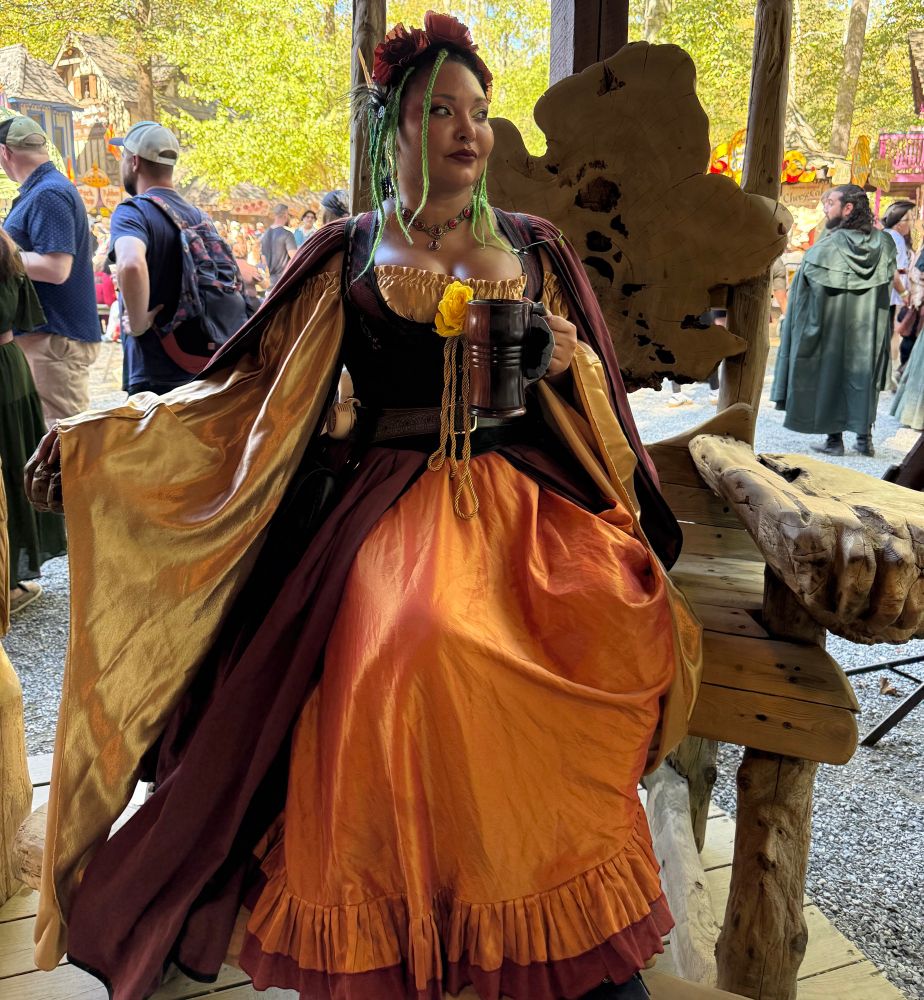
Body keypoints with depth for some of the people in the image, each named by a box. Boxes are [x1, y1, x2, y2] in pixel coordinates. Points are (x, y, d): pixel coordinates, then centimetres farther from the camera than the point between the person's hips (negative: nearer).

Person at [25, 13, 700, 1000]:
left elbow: (595, 387, 19)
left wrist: (564, 359, -5)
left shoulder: (532, 246, 15)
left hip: (520, 494, 3)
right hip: (387, 500, -2)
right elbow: (249, 384, 8)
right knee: (410, 644, -29)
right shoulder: (347, 253, 9)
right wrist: (93, 438, 3)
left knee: (619, 624, -23)